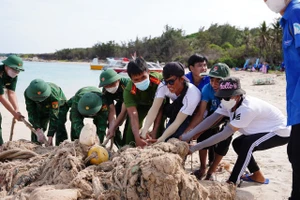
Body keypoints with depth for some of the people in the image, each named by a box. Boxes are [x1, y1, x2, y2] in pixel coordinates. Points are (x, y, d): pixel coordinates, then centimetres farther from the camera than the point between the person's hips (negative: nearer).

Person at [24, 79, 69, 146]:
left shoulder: (53, 94, -43)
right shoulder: (27, 93, -32)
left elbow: (54, 116, -40)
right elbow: (31, 112, -28)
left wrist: (50, 136, -41)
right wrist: (37, 128, -40)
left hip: (59, 107, -4)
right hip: (42, 108, 4)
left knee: (59, 127, -23)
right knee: (35, 128, -7)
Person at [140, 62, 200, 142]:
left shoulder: (192, 94, -37)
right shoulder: (164, 86, -26)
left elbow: (178, 122, -38)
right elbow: (154, 108, -32)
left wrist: (162, 138, -47)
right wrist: (145, 129, -46)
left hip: (192, 118, -4)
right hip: (176, 114, 4)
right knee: (166, 139, -10)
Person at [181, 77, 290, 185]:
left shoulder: (247, 108, -35)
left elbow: (225, 133, -34)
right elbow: (211, 119, -15)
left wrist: (196, 147, -33)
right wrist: (188, 135, -25)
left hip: (282, 132, -9)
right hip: (266, 130, 9)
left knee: (247, 144, -26)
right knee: (237, 144, 7)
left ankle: (231, 183, -16)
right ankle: (258, 176, 21)